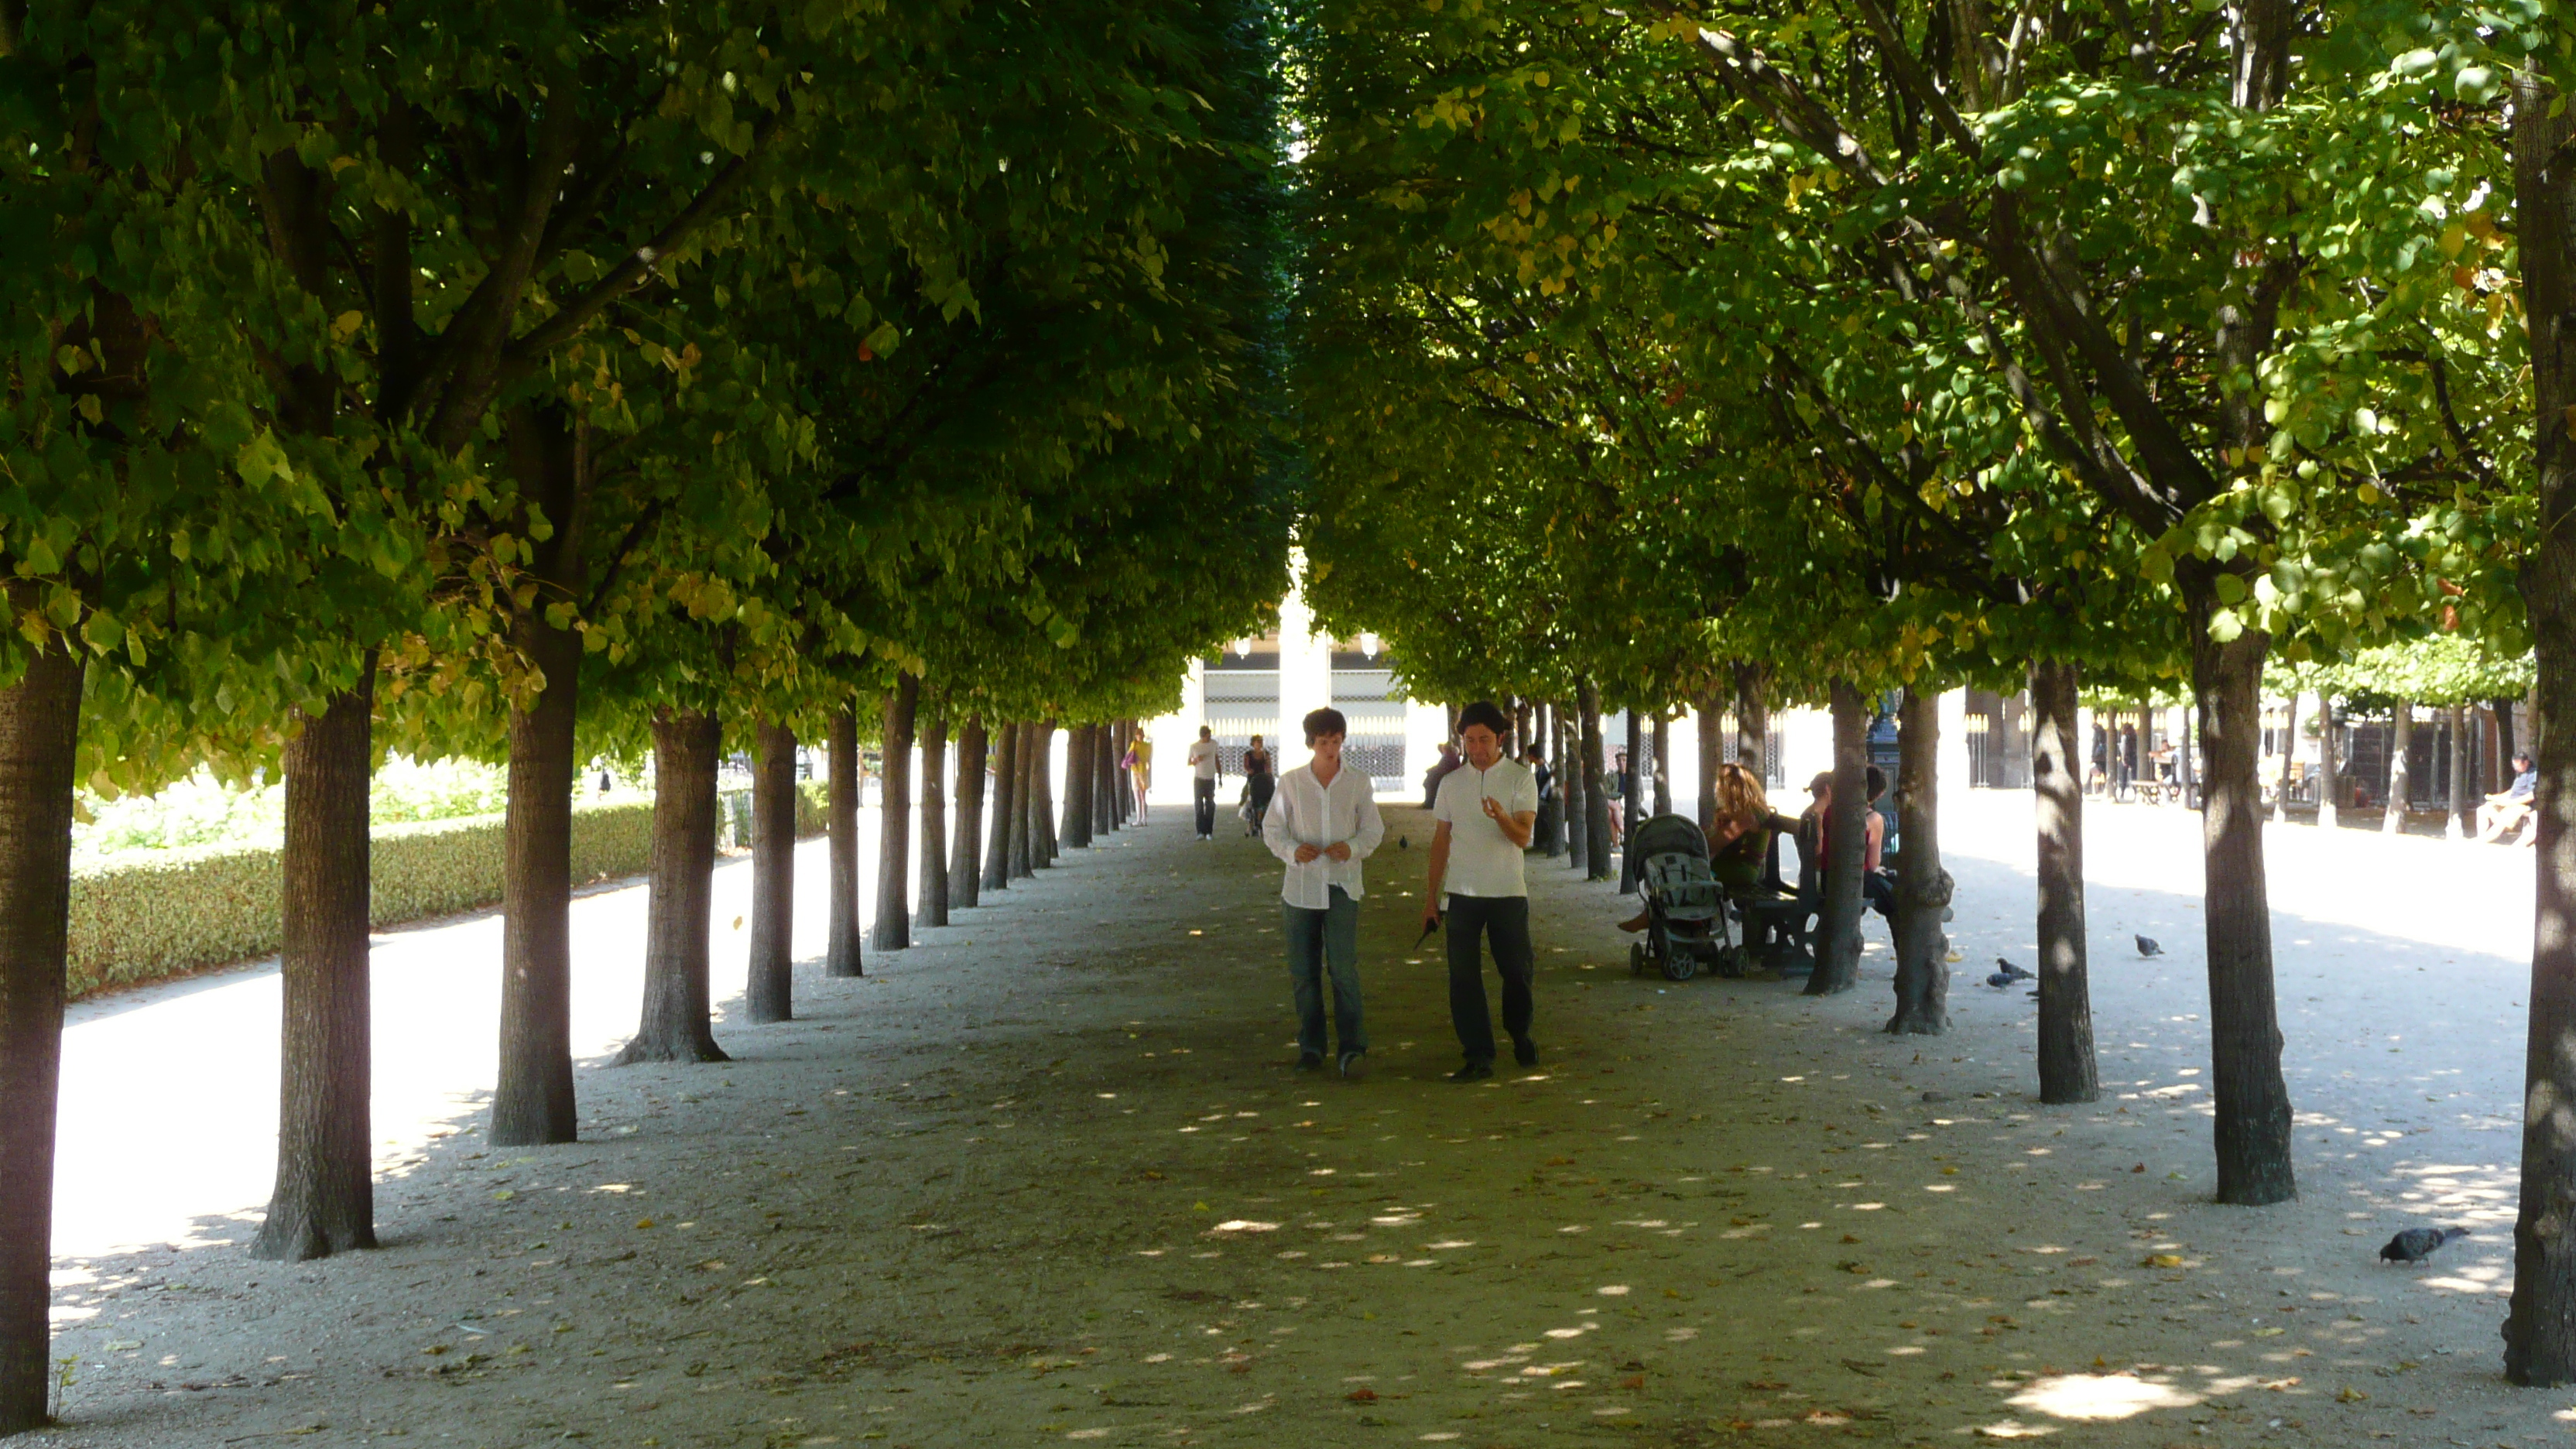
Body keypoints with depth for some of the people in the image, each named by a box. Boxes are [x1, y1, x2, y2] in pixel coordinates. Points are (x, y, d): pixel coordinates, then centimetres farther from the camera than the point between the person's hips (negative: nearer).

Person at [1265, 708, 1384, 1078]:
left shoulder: (1358, 784, 3)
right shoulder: (1290, 783, 3)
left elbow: (1374, 829, 10)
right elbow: (1272, 830, 7)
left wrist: (1354, 847, -12)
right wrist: (1293, 850, -14)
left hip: (1342, 886, -1)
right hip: (1301, 886, 1)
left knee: (1344, 968, -12)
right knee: (1303, 971, 6)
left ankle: (1352, 1047, -11)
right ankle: (1311, 1046, 16)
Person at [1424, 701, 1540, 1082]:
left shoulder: (1520, 779, -1)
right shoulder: (1452, 783, 8)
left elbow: (1523, 837, -12)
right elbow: (1441, 840, 12)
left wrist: (1502, 817, -34)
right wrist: (1431, 895, 10)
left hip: (1508, 892, -2)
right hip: (1462, 893, 2)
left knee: (1517, 970, 3)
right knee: (1463, 976, -2)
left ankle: (1520, 1035, 30)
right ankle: (1478, 1056, 4)